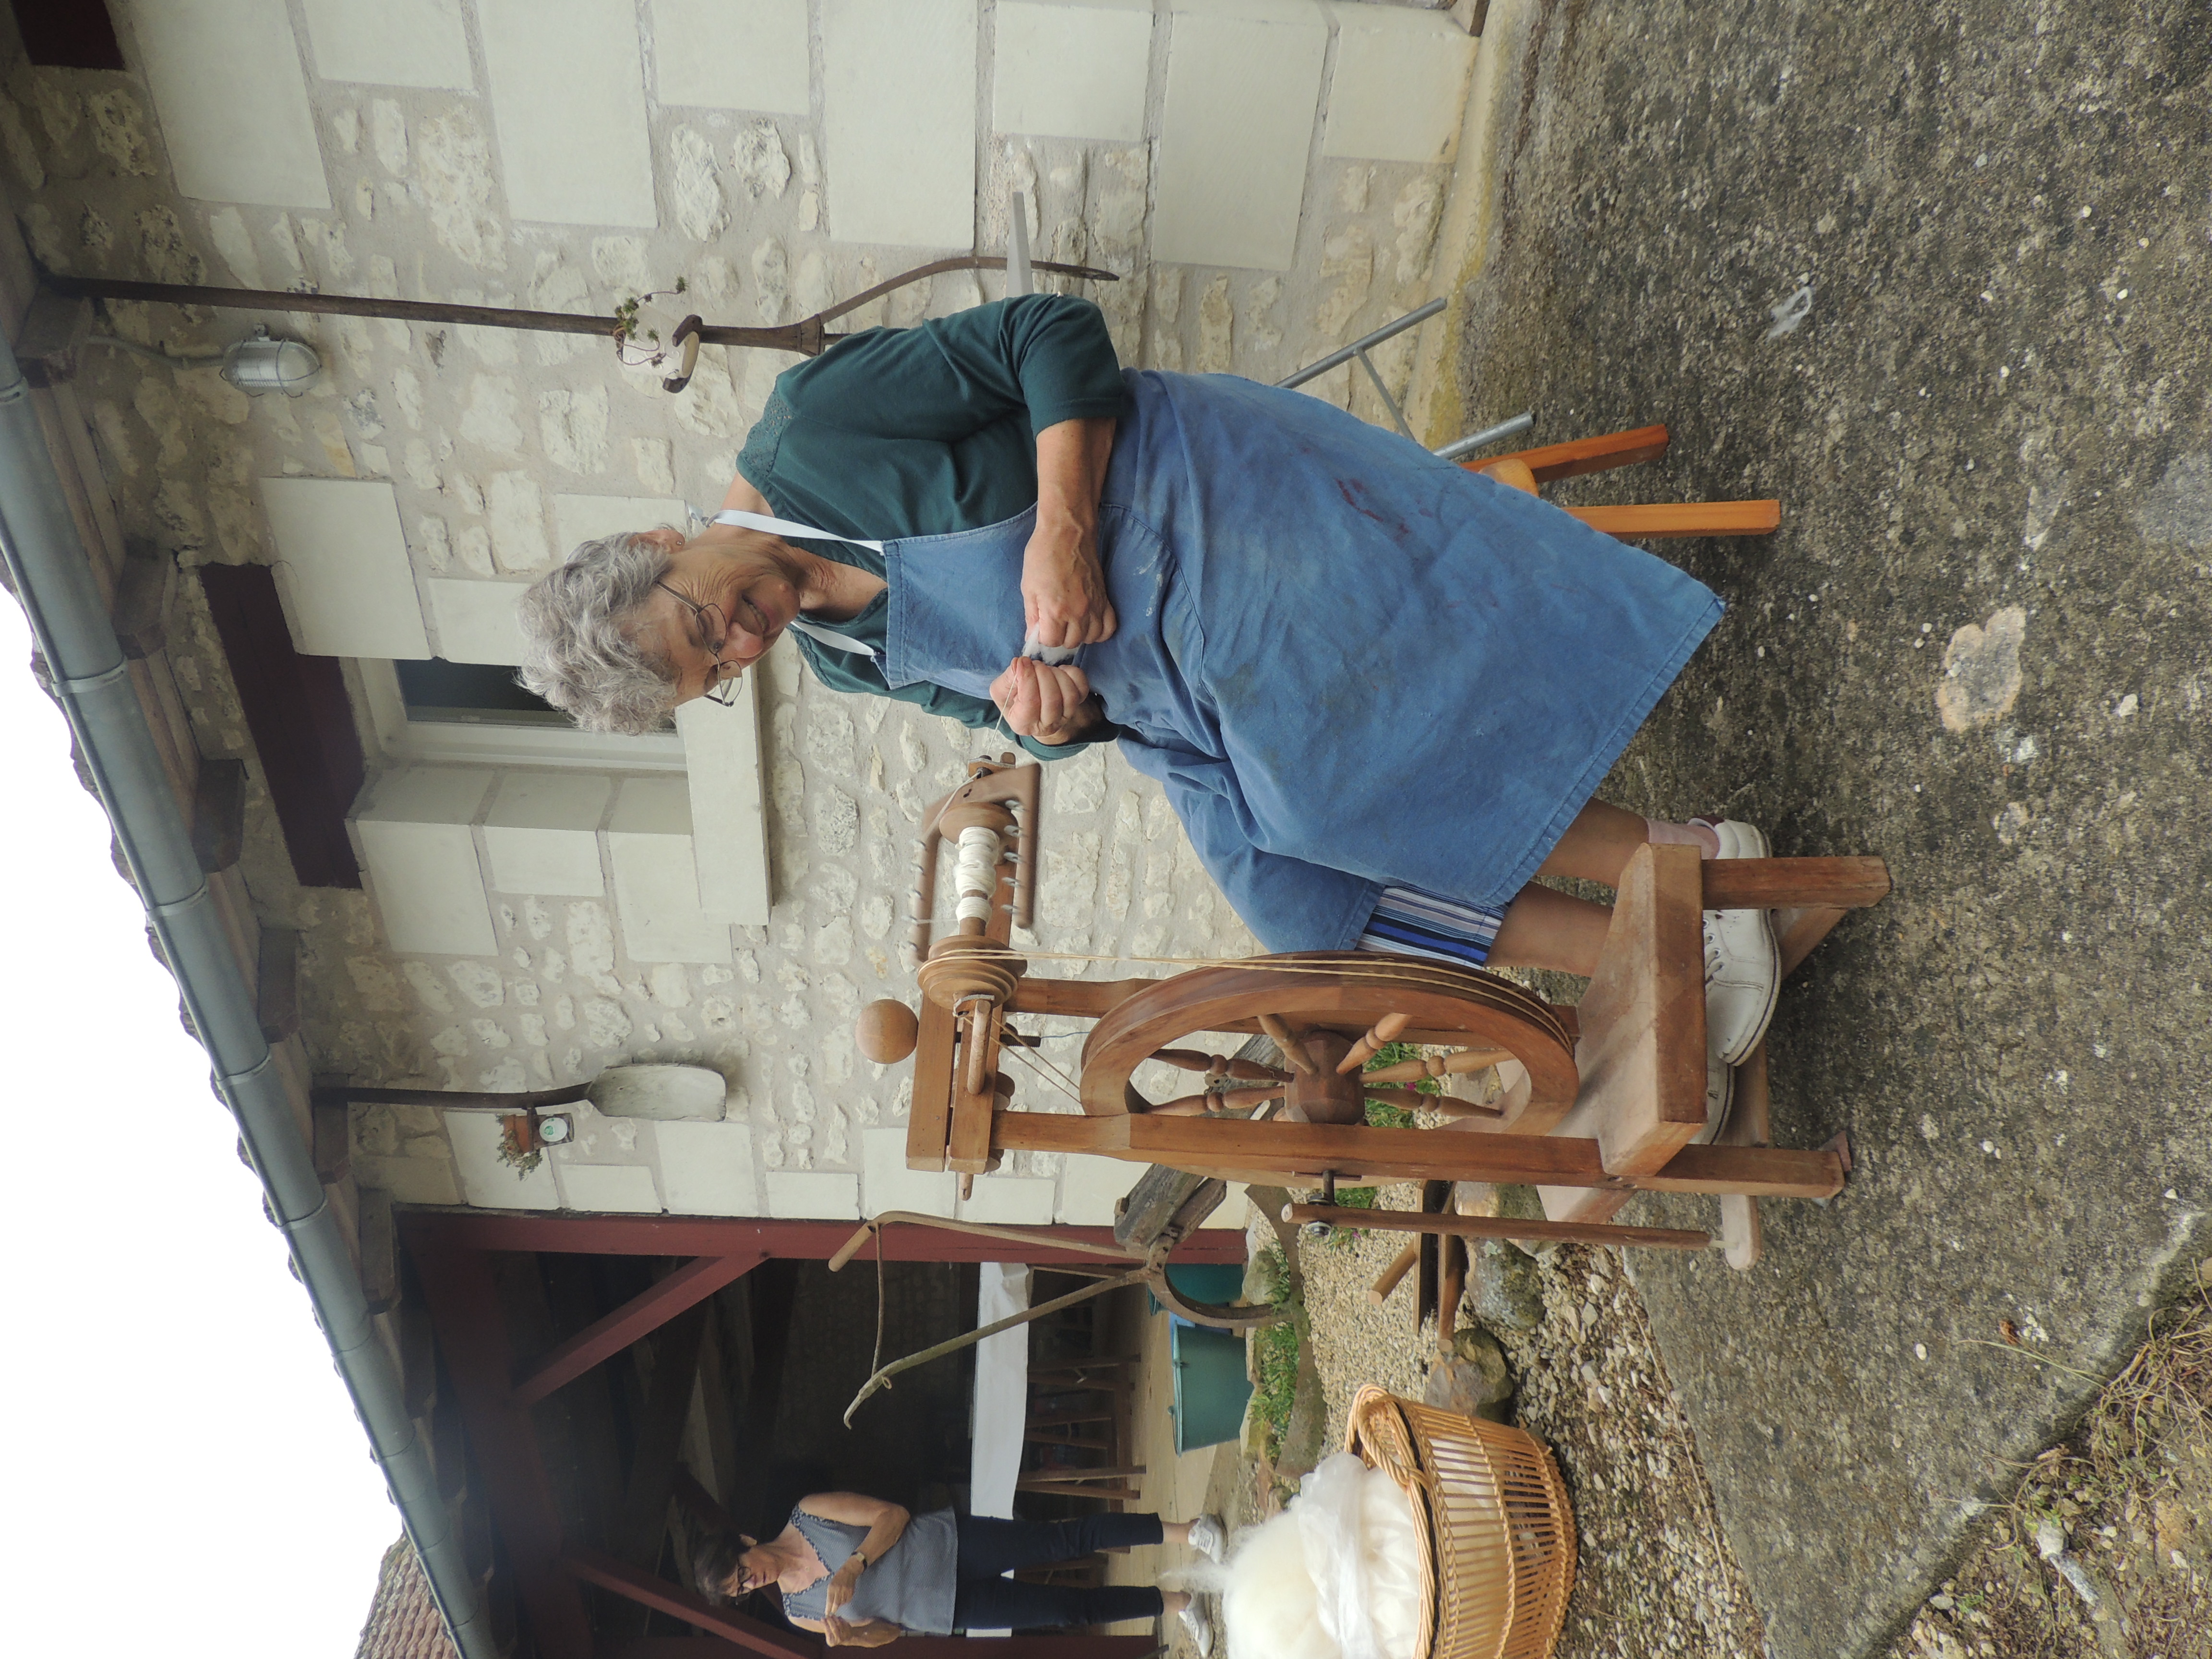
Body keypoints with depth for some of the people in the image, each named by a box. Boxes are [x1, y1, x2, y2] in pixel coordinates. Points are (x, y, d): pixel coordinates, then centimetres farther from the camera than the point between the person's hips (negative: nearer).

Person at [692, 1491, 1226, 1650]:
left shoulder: (807, 1514, -6)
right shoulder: (799, 1612, 4)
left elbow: (893, 1515, -9)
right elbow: (886, 1631, 8)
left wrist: (853, 1564, -24)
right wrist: (849, 1639, -15)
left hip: (949, 1544, -2)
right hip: (955, 1609, 2)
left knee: (1070, 1539, -14)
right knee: (1074, 1606, -4)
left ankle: (1184, 1530, -2)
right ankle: (1176, 1603, 9)